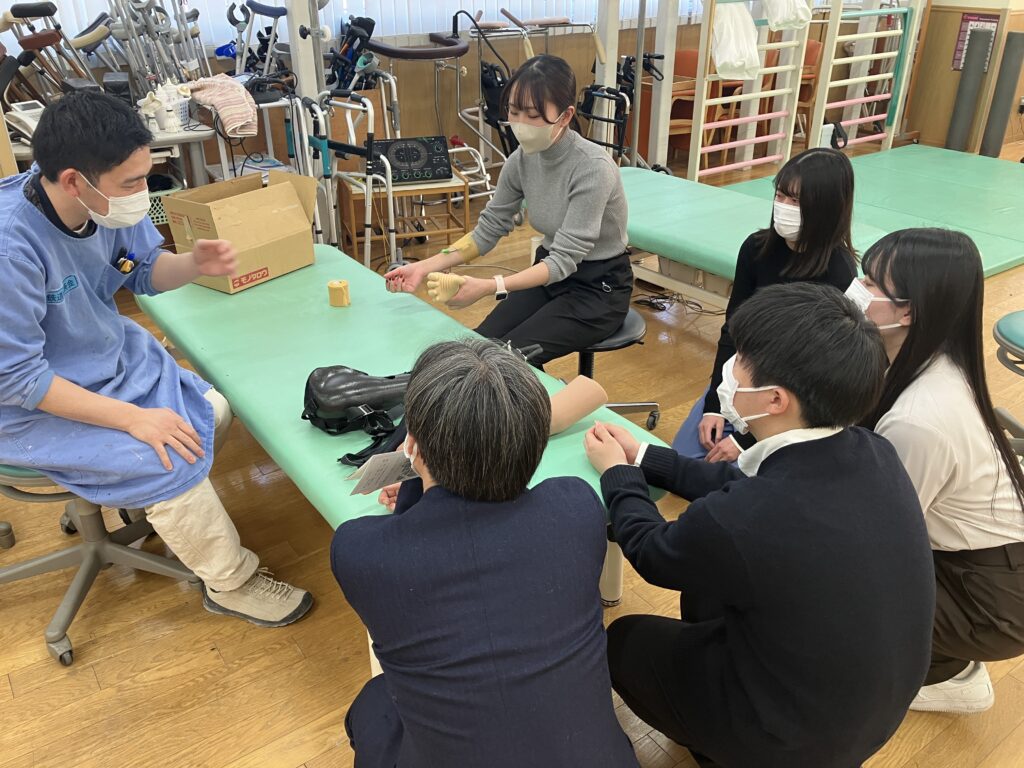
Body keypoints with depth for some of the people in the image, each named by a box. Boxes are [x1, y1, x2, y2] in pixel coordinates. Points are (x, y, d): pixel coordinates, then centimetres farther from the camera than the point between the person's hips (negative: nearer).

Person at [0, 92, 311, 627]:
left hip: (113, 356, 8)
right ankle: (231, 583, 4)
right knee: (173, 462, -19)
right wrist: (132, 418, -27)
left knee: (213, 413, 6)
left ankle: (173, 514, 29)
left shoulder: (109, 205, -14)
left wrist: (195, 264, -18)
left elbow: (146, 271, 5)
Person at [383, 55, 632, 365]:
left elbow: (565, 259, -29)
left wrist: (488, 287, -40)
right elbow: (488, 230, 0)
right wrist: (425, 267, -13)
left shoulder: (592, 167, -26)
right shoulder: (522, 159, -6)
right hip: (550, 274, 6)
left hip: (599, 288, -6)